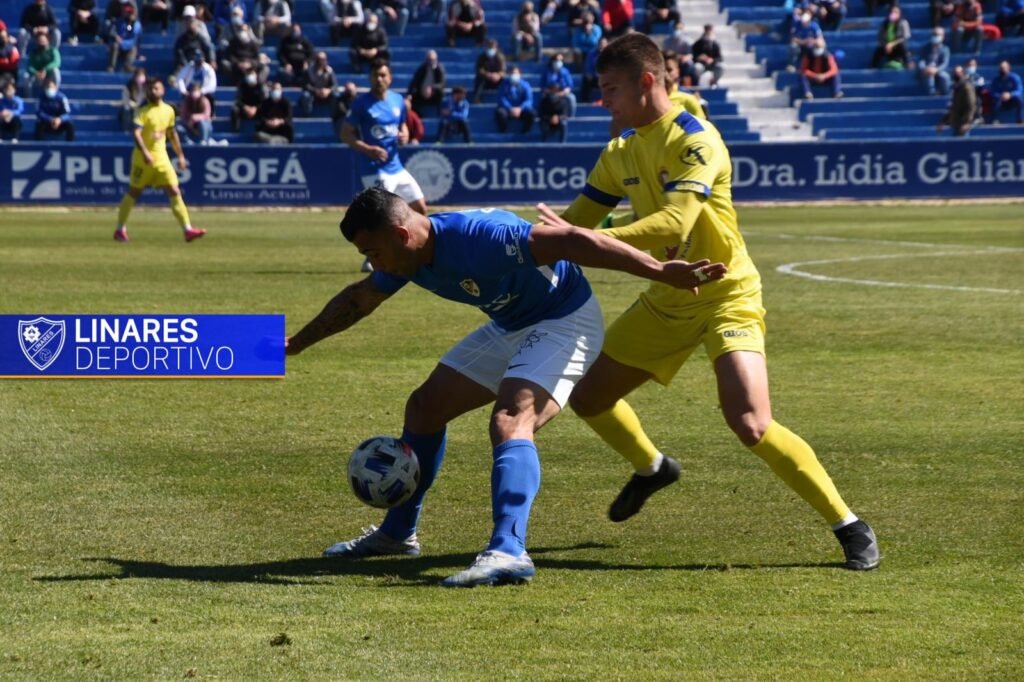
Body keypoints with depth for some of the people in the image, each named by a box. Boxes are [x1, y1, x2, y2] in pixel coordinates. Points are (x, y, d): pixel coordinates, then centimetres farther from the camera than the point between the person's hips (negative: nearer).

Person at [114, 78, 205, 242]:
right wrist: (145, 152, -37)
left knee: (174, 191, -6)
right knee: (134, 192, 5)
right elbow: (136, 133, -23)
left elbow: (172, 134, 20)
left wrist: (180, 155, 19)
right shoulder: (144, 112, -10)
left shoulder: (169, 110, 8)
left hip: (162, 157, 4)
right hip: (144, 159, -4)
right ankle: (120, 229, 20)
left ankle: (188, 230, -11)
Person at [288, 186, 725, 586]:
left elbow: (570, 242, -37)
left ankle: (508, 553, -41)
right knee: (425, 405, 13)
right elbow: (358, 300, 15)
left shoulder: (477, 237, -33)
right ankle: (398, 533, 28)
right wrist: (294, 344, 25)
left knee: (510, 421, -30)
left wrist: (661, 272, -42)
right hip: (509, 326, 9)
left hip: (564, 321, -9)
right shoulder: (408, 257, -6)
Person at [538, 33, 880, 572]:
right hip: (666, 301, 8)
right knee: (587, 396, 12)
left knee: (750, 424, -25)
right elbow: (578, 219, 8)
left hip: (725, 297, -8)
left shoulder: (696, 142, -21)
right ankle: (651, 468, 43)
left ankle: (849, 528, -12)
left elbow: (673, 224, -35)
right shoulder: (621, 152, 4)